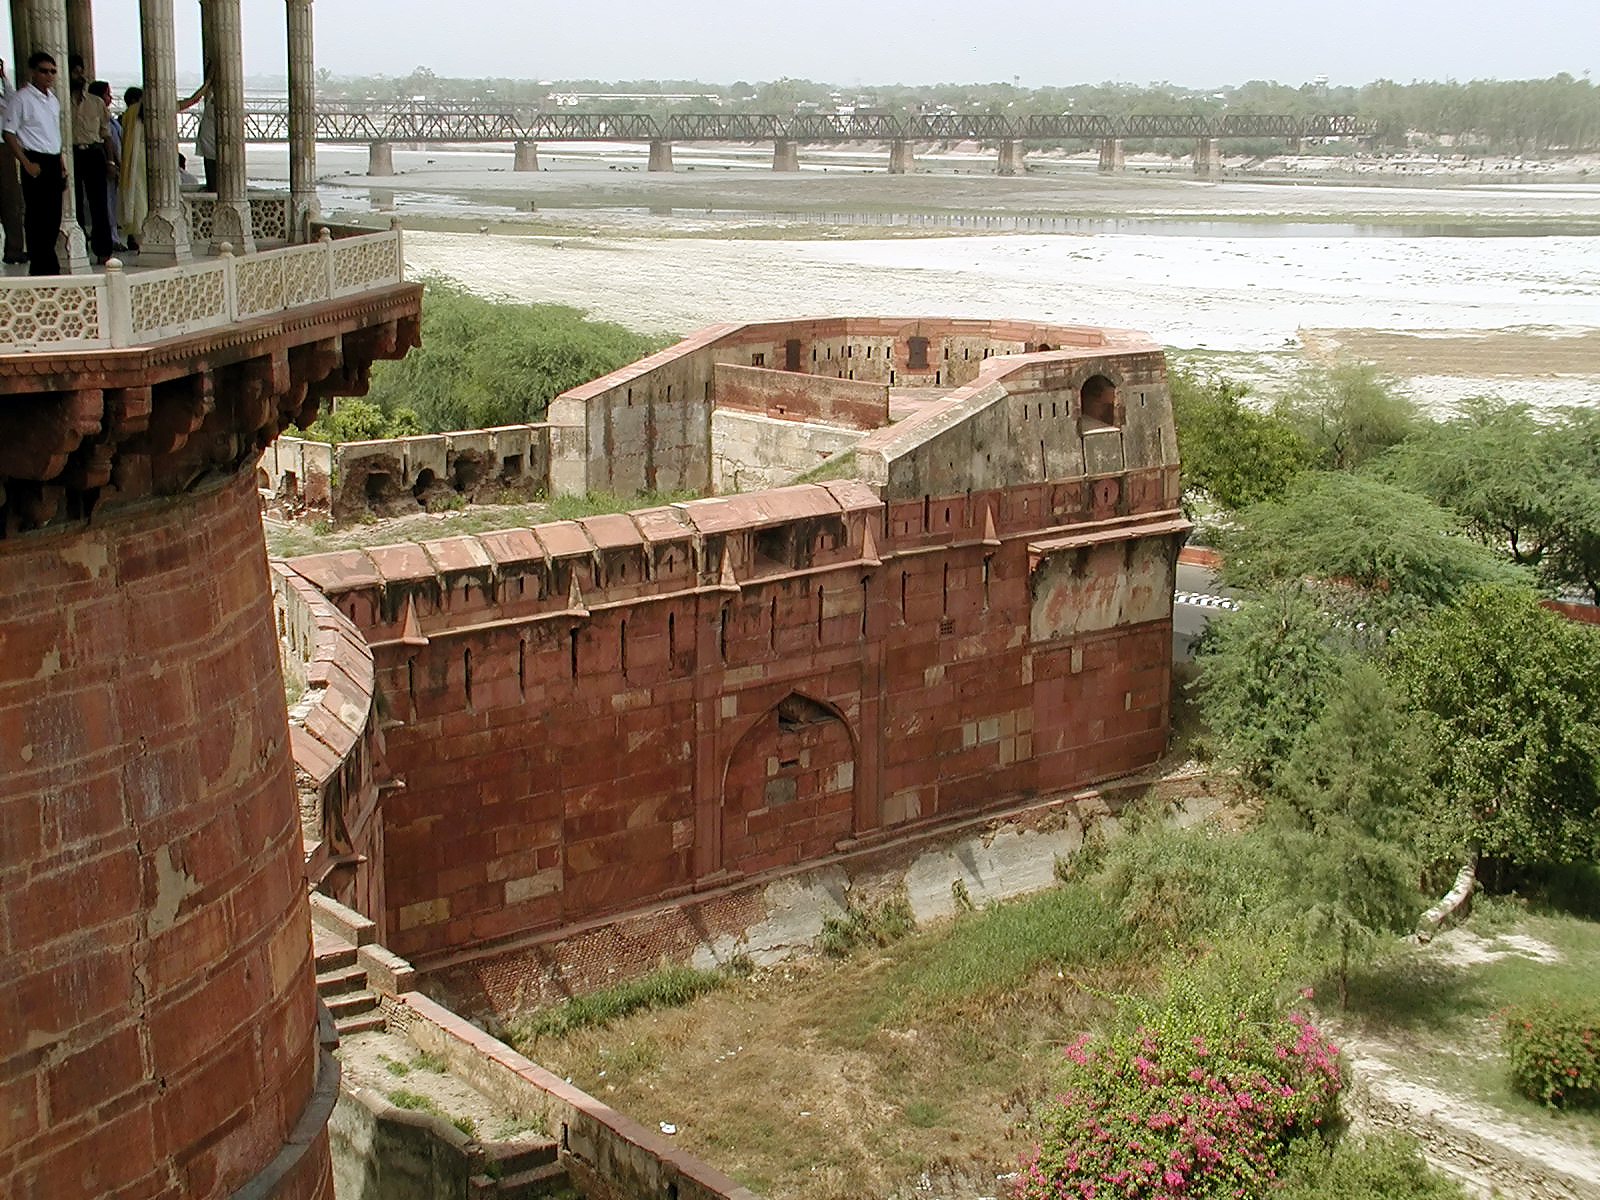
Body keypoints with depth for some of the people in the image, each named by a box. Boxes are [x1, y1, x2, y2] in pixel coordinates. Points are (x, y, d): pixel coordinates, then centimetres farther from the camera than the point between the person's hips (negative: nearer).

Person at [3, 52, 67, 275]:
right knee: (37, 215, -6)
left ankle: (46, 264, 15)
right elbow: (9, 134, -8)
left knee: (54, 216, 7)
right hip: (36, 162, -7)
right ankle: (41, 266, -2)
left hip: (54, 162, 7)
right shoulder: (22, 98, -7)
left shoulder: (53, 100, 16)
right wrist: (27, 163, -15)